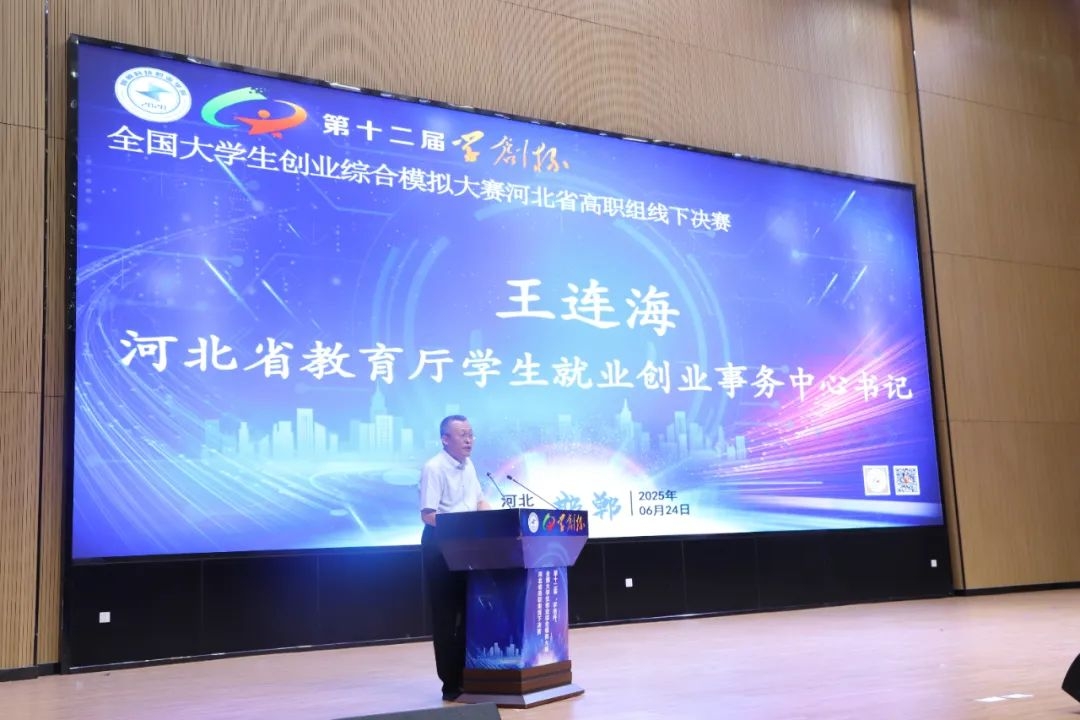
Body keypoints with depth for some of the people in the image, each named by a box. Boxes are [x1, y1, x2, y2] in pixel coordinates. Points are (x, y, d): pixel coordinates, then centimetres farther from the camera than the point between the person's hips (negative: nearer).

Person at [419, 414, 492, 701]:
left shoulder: (469, 466, 10)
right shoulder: (434, 468, -15)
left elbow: (479, 501, 19)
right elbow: (428, 515, -21)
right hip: (441, 544, -8)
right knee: (446, 614, -1)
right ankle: (452, 683, 7)